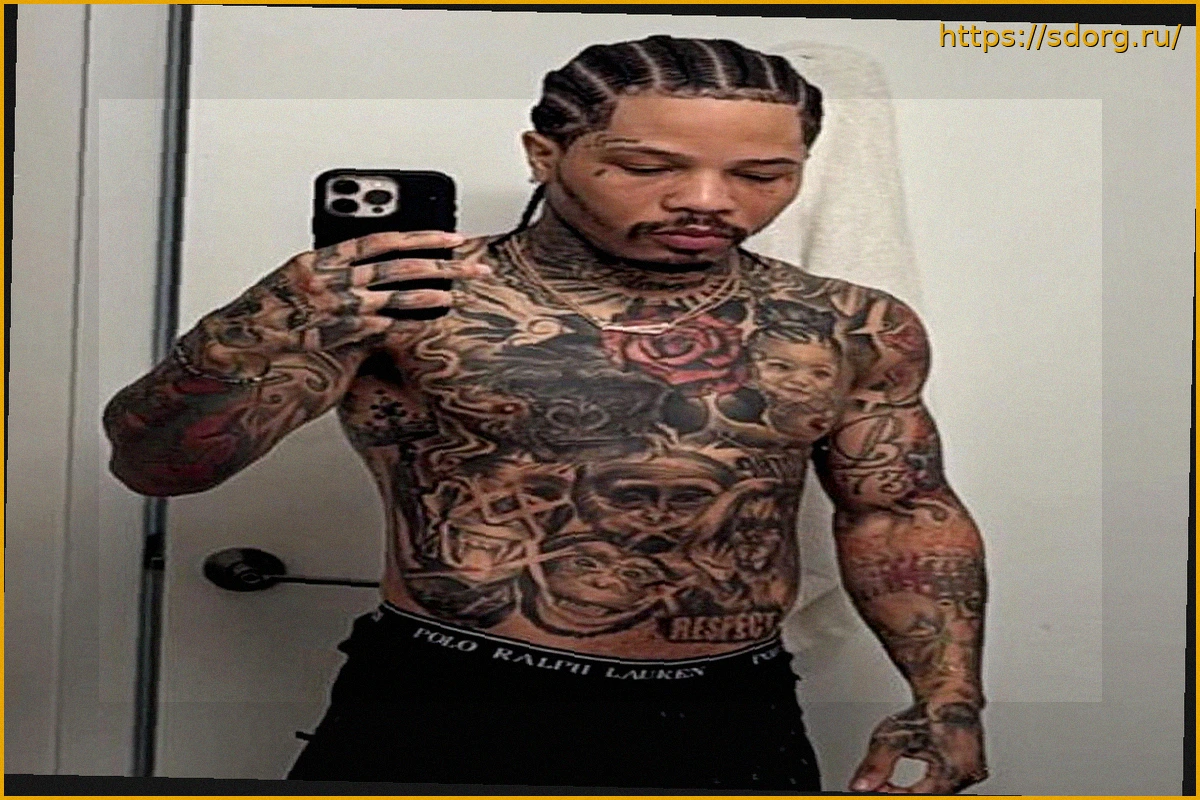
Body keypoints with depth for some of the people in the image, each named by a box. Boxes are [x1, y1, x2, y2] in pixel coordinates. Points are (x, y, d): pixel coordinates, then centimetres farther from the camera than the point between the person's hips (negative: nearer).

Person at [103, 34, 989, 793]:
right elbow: (155, 467, -9)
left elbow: (904, 511, 14)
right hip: (442, 714, -2)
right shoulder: (406, 300, -11)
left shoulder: (854, 330, 1)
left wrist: (950, 701, 2)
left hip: (734, 725, 4)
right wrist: (254, 334, -28)